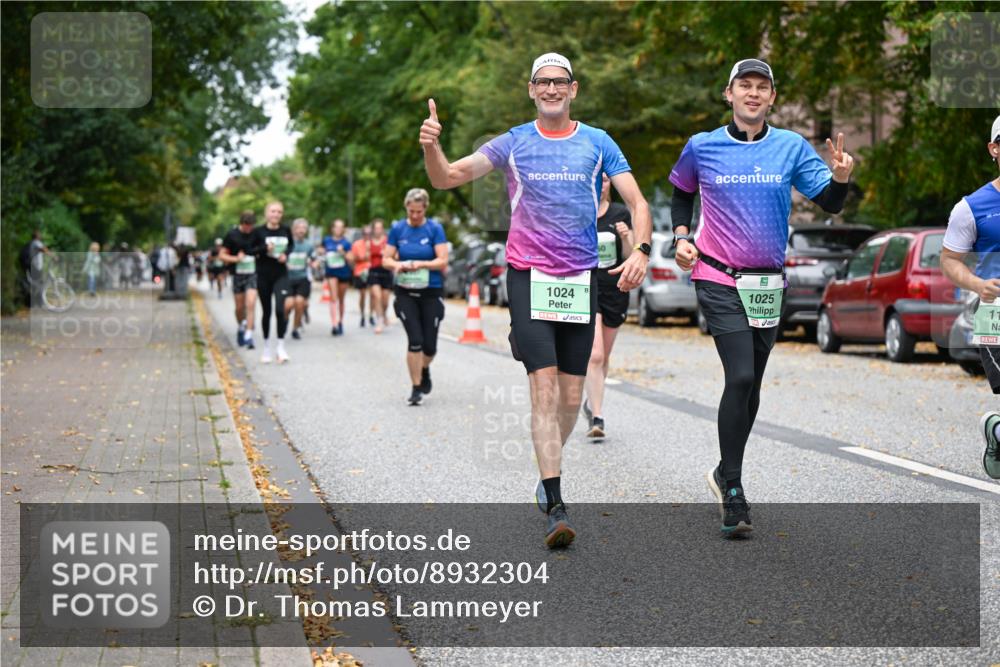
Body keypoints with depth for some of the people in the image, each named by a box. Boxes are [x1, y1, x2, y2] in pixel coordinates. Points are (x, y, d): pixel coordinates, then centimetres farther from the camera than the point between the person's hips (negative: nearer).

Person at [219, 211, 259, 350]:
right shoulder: (232, 235, -3)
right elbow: (222, 255, 1)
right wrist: (236, 258, -15)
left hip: (253, 274, -1)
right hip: (238, 274, 1)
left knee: (251, 304, -15)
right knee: (240, 307, 10)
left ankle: (248, 336, -15)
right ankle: (241, 329, 37)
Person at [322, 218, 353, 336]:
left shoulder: (346, 243, -4)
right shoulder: (326, 241, 2)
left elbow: (350, 259, -6)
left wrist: (343, 252, -19)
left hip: (344, 272, 0)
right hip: (331, 272, 0)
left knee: (341, 299, 12)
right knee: (333, 298, -13)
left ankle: (340, 323, 28)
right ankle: (334, 324, -22)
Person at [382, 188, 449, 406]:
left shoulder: (435, 229, -4)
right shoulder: (397, 229, 2)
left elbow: (443, 261, -9)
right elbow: (386, 259, 4)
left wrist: (420, 264, -23)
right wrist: (398, 265, -17)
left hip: (431, 293, 0)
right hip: (406, 292, 0)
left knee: (429, 344, 2)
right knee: (414, 340, -10)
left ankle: (425, 369, 36)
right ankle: (416, 388, 0)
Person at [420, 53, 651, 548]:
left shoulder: (598, 143, 7)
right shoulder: (513, 143, 4)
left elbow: (636, 201, 4)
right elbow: (446, 178, -1)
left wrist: (641, 250, -14)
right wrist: (431, 146, -23)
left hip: (581, 278, 2)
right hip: (528, 276, -2)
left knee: (572, 396, 5)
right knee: (544, 388, -13)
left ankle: (548, 472, 32)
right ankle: (555, 508, -14)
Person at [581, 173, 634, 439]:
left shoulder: (620, 213, 3)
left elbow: (629, 257, 3)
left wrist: (626, 237, -14)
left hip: (615, 290, 3)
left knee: (604, 356, 15)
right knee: (594, 355, -16)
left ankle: (591, 402, 37)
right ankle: (597, 417, -16)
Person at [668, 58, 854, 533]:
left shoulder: (792, 147, 2)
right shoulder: (702, 147, 0)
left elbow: (829, 203, -2)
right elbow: (681, 193, 18)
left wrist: (840, 178, -23)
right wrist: (682, 237, 3)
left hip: (768, 282, 3)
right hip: (719, 279, -3)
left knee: (751, 384, 11)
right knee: (741, 377, -17)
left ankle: (726, 474, 30)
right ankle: (731, 486, -6)